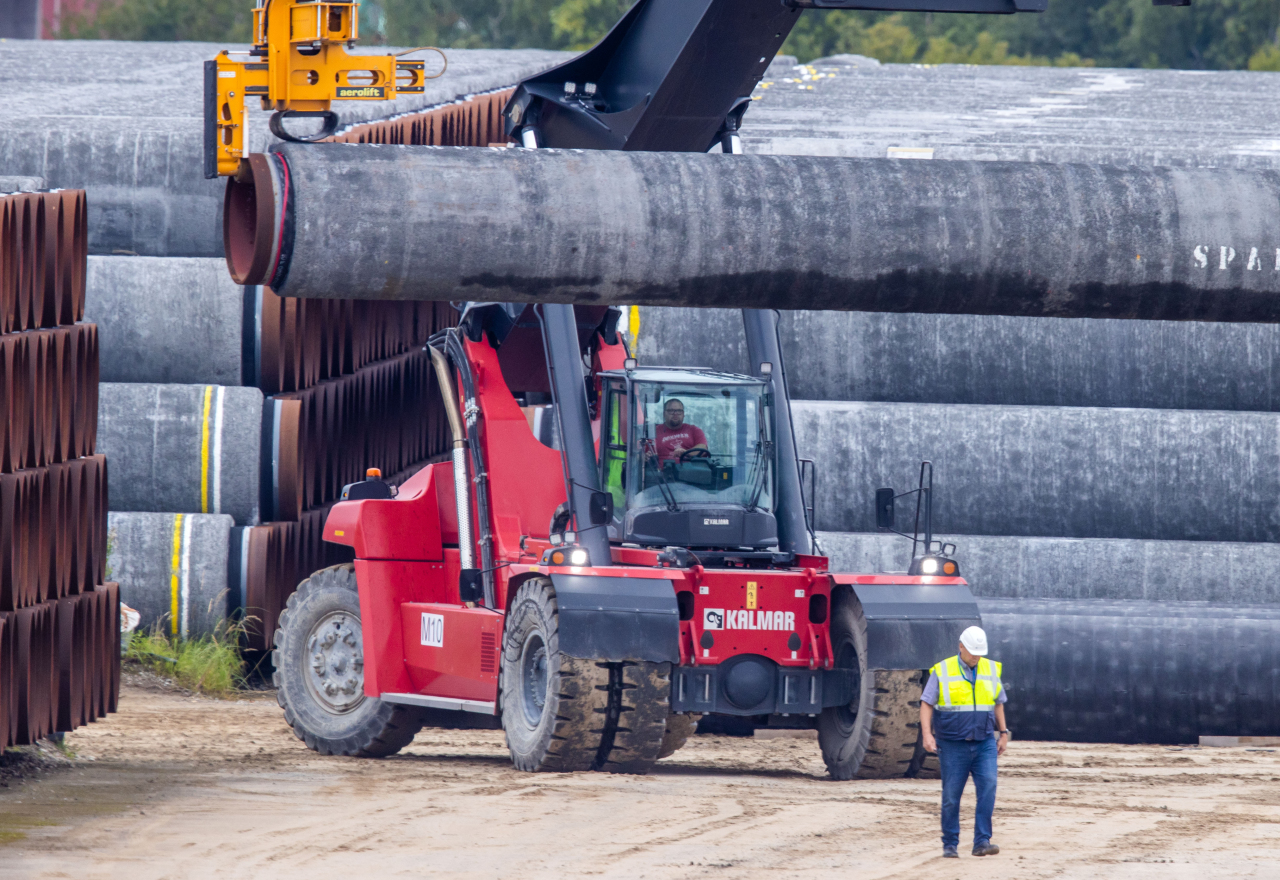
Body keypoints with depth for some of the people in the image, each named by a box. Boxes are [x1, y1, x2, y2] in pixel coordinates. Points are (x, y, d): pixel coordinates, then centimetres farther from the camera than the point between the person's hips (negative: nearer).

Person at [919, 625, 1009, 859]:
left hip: (984, 744, 2)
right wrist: (927, 734, -16)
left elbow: (998, 704, 18)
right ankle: (950, 846, 10)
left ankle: (982, 842, -15)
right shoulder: (942, 671, -2)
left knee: (988, 787, -15)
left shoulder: (991, 670, 8)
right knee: (951, 796, 0)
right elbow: (926, 705, -4)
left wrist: (1003, 733, 16)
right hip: (953, 745, -2)